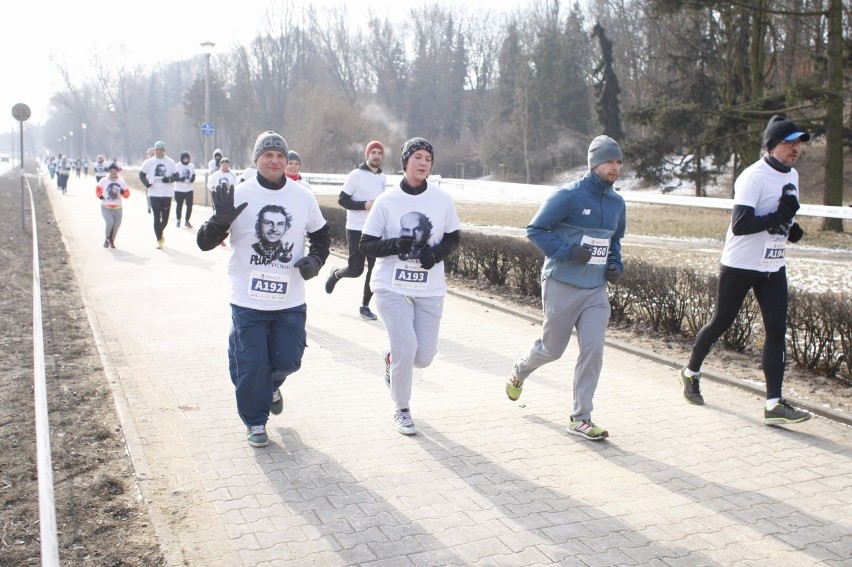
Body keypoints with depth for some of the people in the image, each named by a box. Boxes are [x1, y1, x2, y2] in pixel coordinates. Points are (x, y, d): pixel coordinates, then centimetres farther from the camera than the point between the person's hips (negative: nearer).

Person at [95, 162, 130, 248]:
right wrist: (100, 195, -3)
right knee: (109, 223, -21)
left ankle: (111, 241, 30)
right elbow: (98, 189, 17)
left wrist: (123, 192, -19)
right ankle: (107, 238, 7)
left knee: (116, 225, 4)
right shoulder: (103, 181, 2)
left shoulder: (121, 181, 5)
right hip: (106, 207, -2)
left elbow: (127, 194, 3)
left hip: (117, 208, 2)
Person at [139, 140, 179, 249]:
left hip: (167, 194, 1)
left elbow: (176, 176, 6)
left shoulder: (170, 162, 3)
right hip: (154, 194, -1)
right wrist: (146, 182, -10)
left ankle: (160, 232, 36)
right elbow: (141, 174, 9)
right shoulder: (149, 162, 3)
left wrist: (169, 179, -15)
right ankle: (159, 239, 4)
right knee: (157, 217, -3)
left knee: (165, 217, 7)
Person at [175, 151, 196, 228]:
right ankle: (178, 220, 22)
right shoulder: (177, 166, -4)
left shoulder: (192, 166, 8)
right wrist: (181, 179, -27)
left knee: (189, 205, -2)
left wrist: (192, 179, -10)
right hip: (179, 190, -3)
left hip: (189, 190, 3)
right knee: (179, 205, 5)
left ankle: (187, 221, 13)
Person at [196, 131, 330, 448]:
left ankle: (271, 386, 45)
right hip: (248, 301, -2)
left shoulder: (303, 197, 2)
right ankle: (255, 422, 25)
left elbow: (321, 235, 16)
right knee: (250, 365, 2)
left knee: (288, 360, 9)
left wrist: (315, 260, -4)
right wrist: (220, 220, -28)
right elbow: (205, 243, -7)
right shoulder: (239, 196, -7)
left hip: (290, 300, 3)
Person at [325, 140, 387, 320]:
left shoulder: (383, 178, 12)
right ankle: (336, 274, 30)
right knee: (355, 270, -4)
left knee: (375, 269, 0)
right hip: (356, 230, -5)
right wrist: (364, 205, -20)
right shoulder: (356, 175, -8)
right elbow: (342, 200, -10)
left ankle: (365, 306, 12)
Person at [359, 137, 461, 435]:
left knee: (423, 357, 2)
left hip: (430, 290, 3)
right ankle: (401, 410, 14)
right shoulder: (386, 201, -6)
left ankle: (391, 357, 39)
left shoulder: (442, 199, 0)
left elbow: (454, 238, 10)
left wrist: (437, 252, -11)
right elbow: (367, 245, -4)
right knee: (407, 349, -11)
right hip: (392, 287, -3)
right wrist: (396, 245, -23)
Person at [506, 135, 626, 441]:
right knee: (552, 349, 8)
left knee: (593, 350, -4)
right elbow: (535, 229, -11)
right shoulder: (568, 196, -13)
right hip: (562, 286, -5)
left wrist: (616, 264, 7)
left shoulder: (617, 203, 9)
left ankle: (580, 418, 8)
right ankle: (519, 372, 42)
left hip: (596, 289, 5)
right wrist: (568, 251, -21)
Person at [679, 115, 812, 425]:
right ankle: (691, 372, 32)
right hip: (739, 265, -7)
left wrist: (790, 228, 4)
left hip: (773, 267, 7)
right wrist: (778, 217, -28)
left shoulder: (792, 176, 10)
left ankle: (774, 404, -2)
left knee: (777, 329, -3)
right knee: (720, 323, 7)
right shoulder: (753, 177, -18)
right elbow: (739, 225, -27)